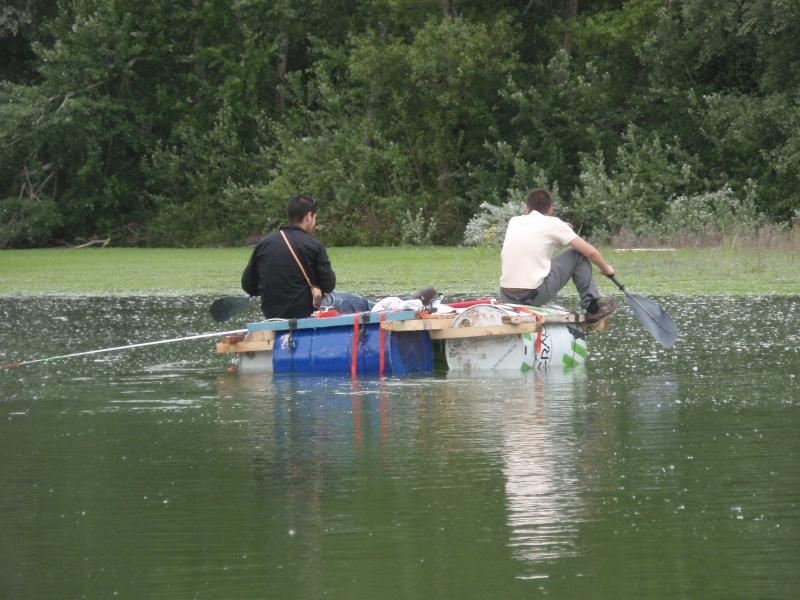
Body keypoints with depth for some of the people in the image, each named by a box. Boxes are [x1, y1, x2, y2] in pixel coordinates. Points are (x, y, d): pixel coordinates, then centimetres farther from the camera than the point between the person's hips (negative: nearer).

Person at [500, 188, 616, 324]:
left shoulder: (514, 221, 14)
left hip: (506, 296, 5)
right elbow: (590, 252, 2)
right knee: (578, 254, 11)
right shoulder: (552, 223, 0)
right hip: (535, 295, -5)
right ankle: (592, 308, 16)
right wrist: (606, 269, 21)